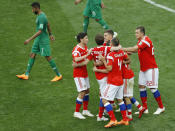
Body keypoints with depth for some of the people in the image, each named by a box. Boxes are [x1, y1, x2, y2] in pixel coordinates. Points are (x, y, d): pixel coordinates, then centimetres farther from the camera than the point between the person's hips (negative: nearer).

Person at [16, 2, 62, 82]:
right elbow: (48, 25, 22)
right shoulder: (40, 15, 8)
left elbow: (40, 31, -28)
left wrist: (29, 40, -28)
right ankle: (26, 74, 14)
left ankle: (58, 75, 7)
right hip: (38, 39, 10)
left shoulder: (41, 17, -24)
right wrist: (50, 34, 32)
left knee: (48, 57, -3)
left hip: (43, 40, -10)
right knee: (32, 55, 9)